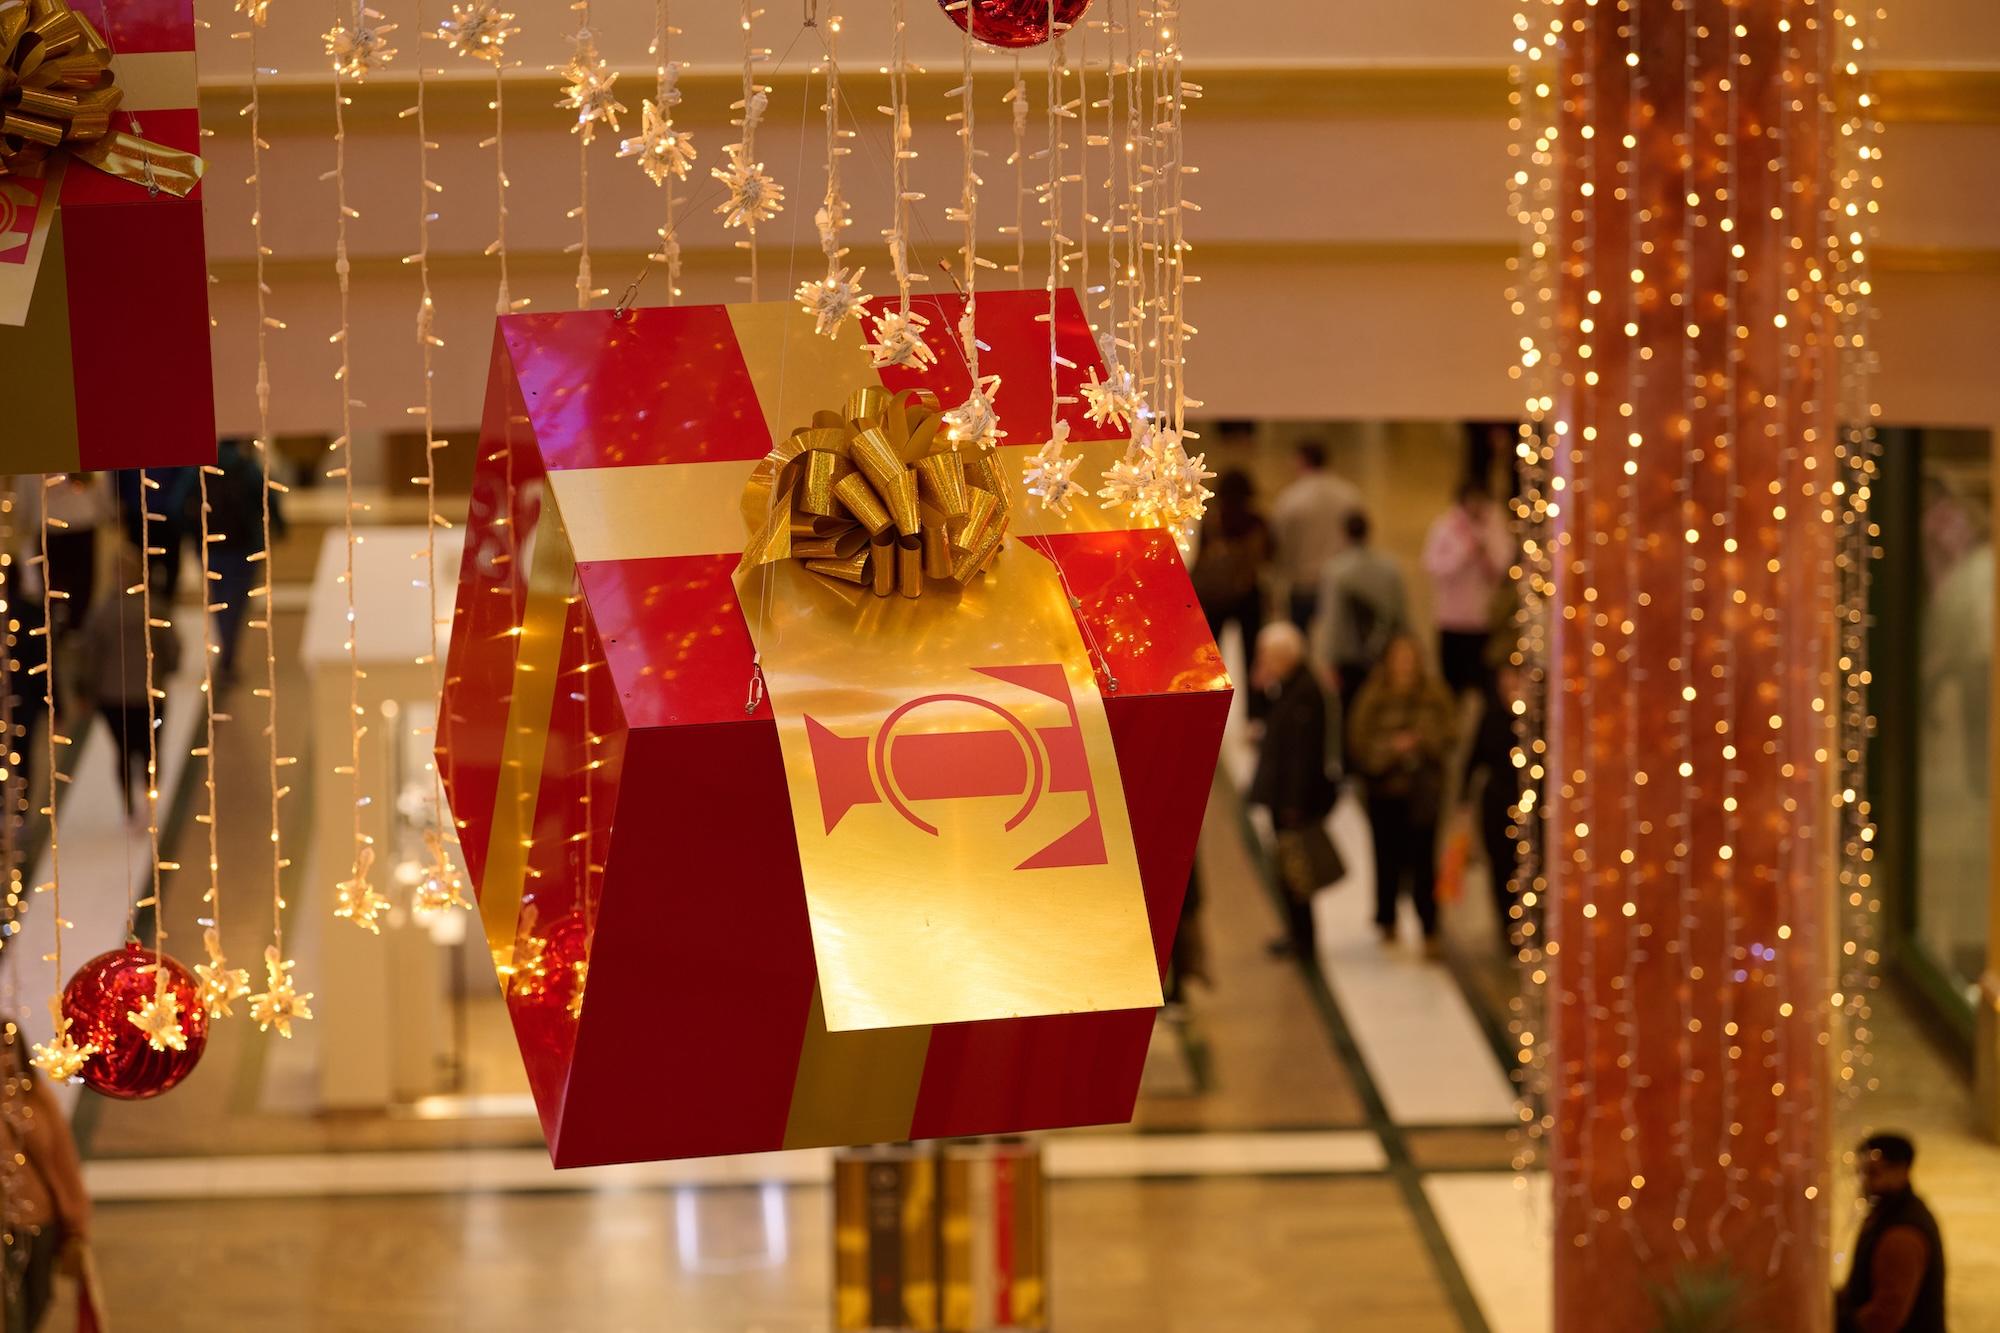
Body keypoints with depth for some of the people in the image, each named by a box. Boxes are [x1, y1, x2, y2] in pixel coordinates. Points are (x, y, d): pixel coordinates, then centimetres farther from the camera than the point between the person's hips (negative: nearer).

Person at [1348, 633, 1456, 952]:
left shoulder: (1433, 696, -1)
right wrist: (1391, 746, -18)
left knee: (1422, 859, -3)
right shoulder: (1372, 698, -3)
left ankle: (1430, 928, 4)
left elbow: (1448, 734, -1)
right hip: (1383, 787, 0)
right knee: (1388, 858, 9)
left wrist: (1421, 740, -18)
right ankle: (1388, 923, 27)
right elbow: (1359, 741, -4)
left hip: (1422, 790, 0)